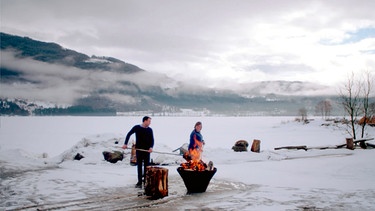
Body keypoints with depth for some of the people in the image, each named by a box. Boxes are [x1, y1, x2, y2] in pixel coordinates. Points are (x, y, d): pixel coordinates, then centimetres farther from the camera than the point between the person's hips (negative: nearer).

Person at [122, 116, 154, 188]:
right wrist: (125, 144, -5)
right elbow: (129, 134, 4)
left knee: (146, 166, 3)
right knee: (139, 166, 5)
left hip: (147, 150, 1)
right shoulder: (136, 128, -3)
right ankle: (139, 182, 10)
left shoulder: (149, 130, 2)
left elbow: (152, 139, 1)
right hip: (139, 150, -1)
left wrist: (151, 147, -17)